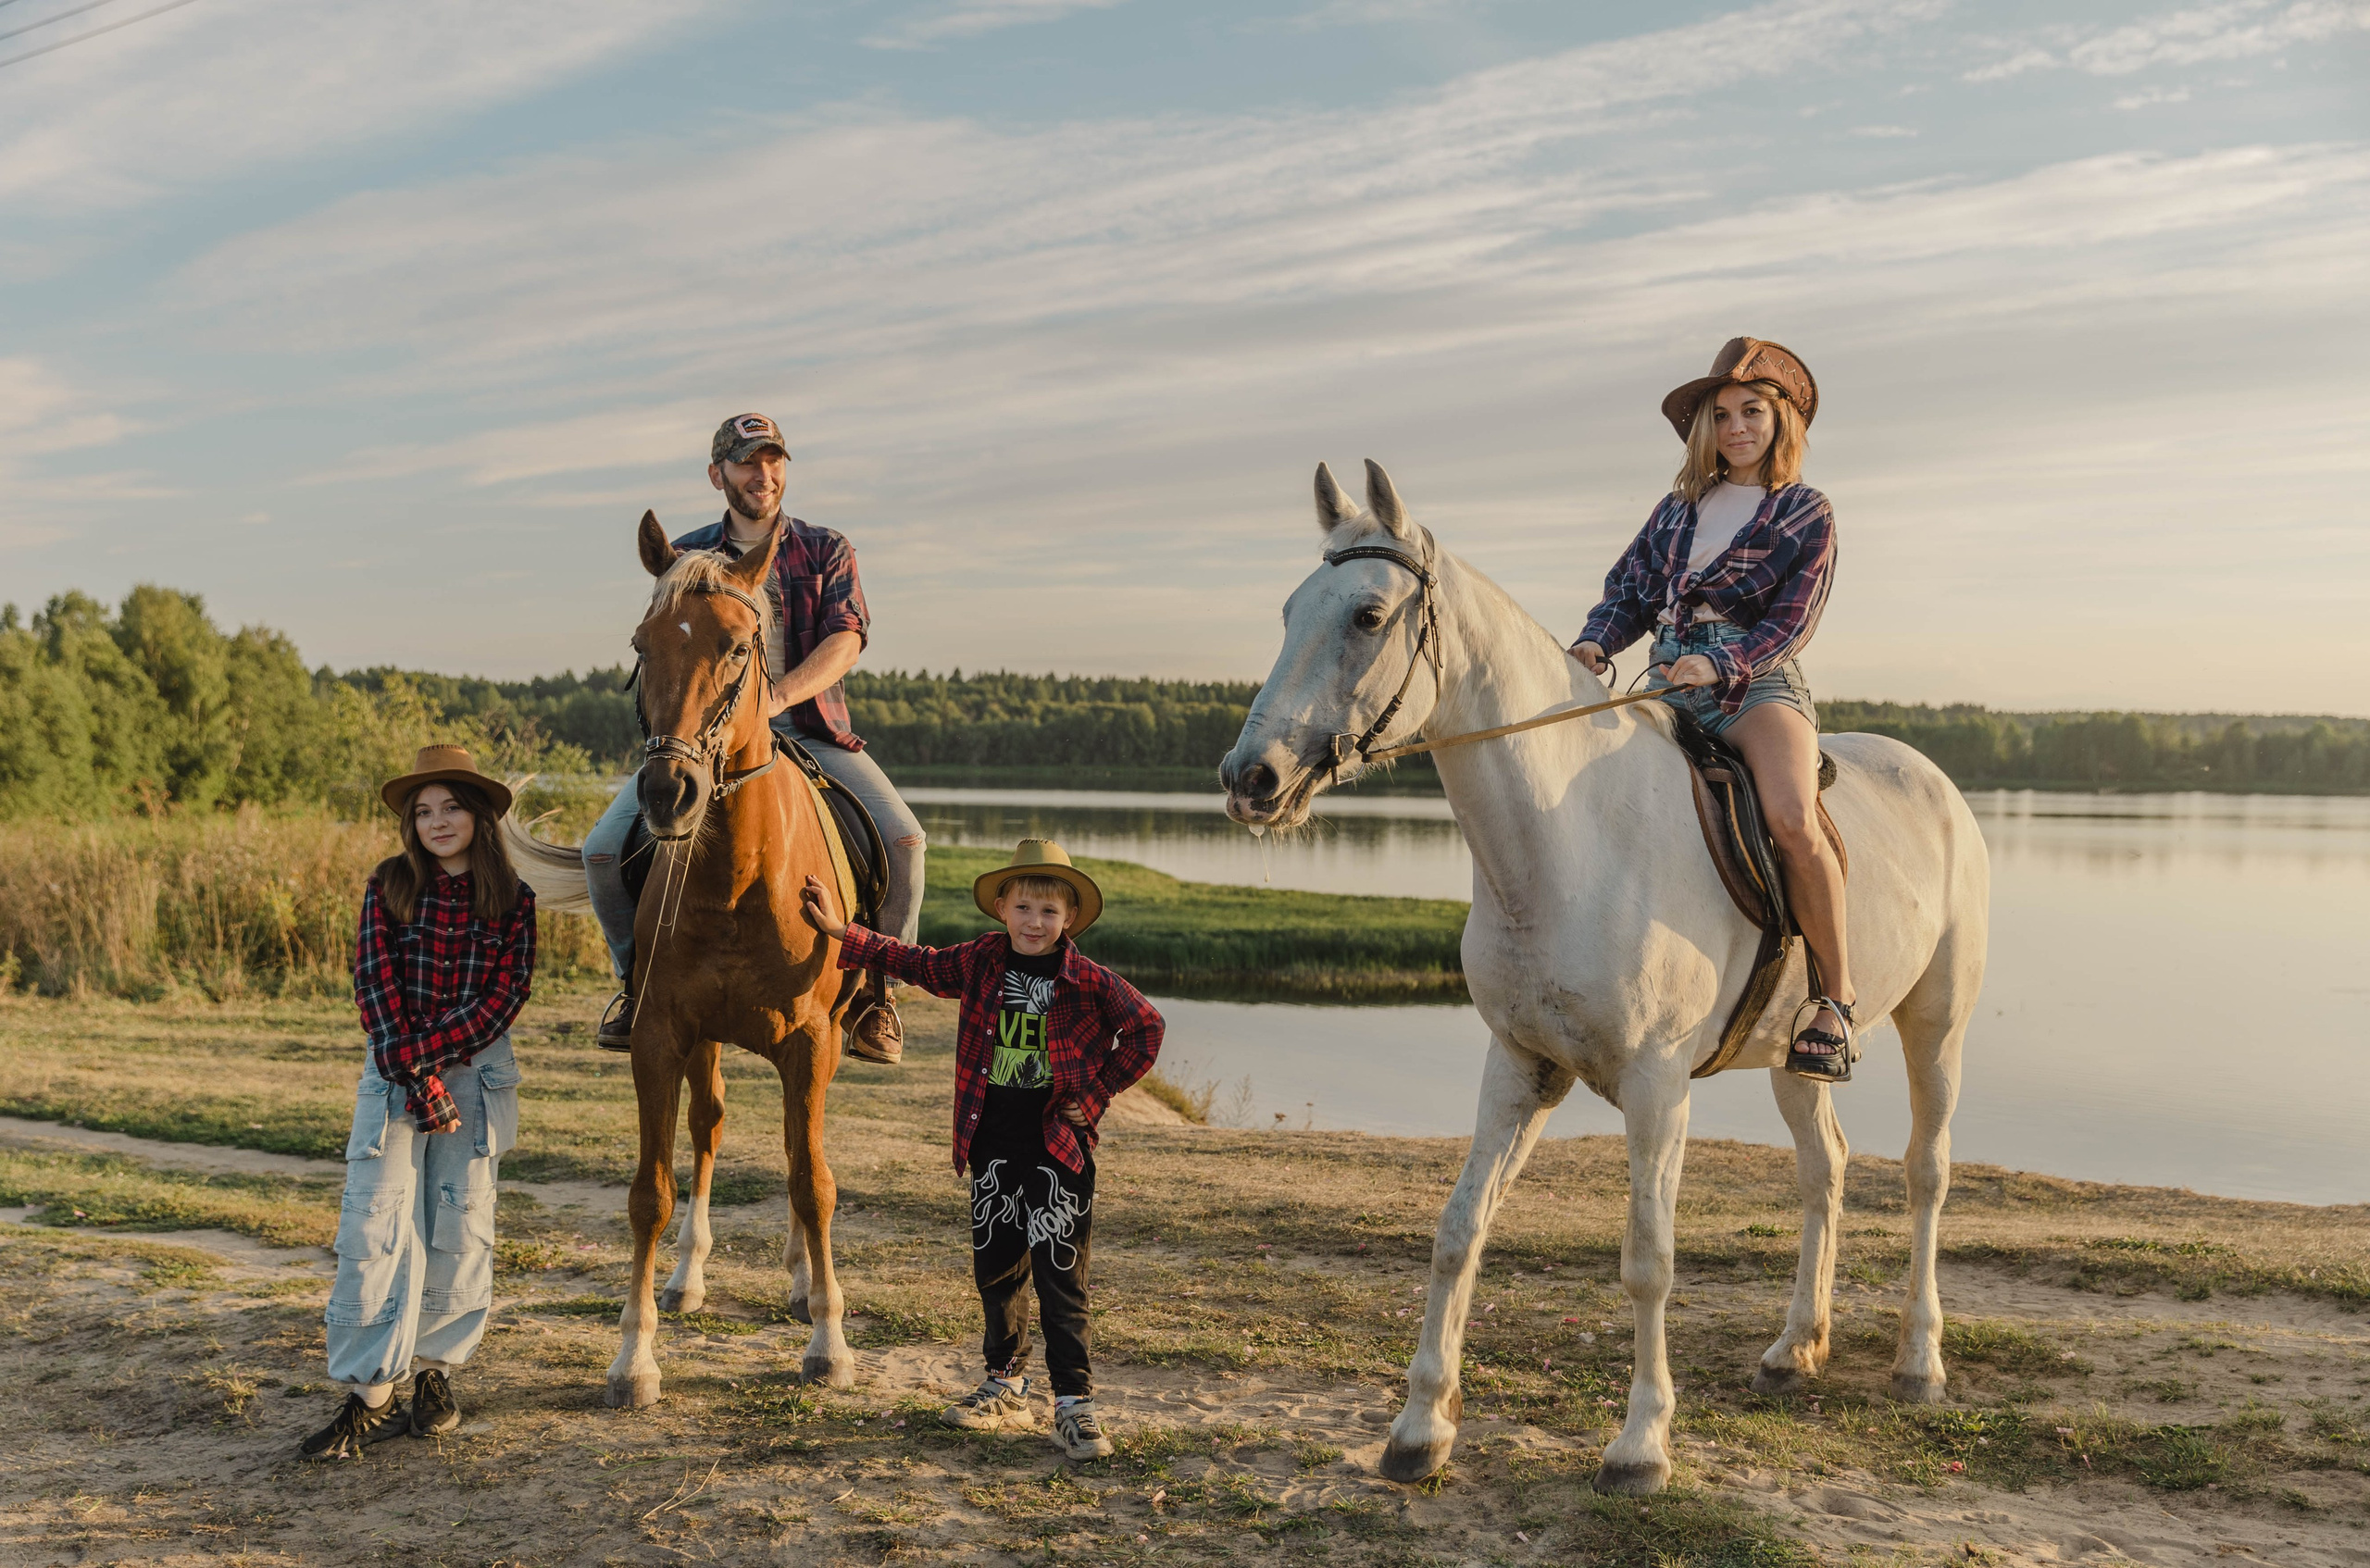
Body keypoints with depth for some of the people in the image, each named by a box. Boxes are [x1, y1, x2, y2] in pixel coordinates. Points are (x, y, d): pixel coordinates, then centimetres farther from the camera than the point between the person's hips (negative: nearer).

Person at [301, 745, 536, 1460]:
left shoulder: (512, 899, -1)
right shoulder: (390, 886, -1)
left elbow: (505, 996, -6)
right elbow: (375, 986, -7)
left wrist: (425, 1053, -17)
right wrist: (416, 1081, -14)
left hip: (476, 1071, 0)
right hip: (394, 1072, 0)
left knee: (459, 1227, 6)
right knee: (373, 1224, -6)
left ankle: (436, 1369, 23)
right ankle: (369, 1395, -1)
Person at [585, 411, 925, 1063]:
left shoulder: (826, 551, 8)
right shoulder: (686, 557, 11)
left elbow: (845, 640, -8)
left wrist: (775, 696, -25)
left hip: (809, 730, -1)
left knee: (903, 838, -26)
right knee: (604, 848, -17)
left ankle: (875, 987, -3)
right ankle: (638, 979, 9)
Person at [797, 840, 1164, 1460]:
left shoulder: (1088, 982, -9)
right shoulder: (980, 963, 1)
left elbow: (1146, 1031, -3)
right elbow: (914, 962, 11)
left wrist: (1095, 1093, -4)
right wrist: (842, 932, 8)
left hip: (1059, 1142, -4)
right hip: (992, 1142, 4)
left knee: (1060, 1274, -3)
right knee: (995, 1266, 14)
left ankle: (1074, 1403, 5)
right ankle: (1006, 1386, 30)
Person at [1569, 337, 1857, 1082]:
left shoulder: (1806, 515, 6)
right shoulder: (1679, 506, 19)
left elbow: (1792, 621, -3)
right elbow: (1630, 587, 19)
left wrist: (1718, 664, -21)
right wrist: (1597, 641, -3)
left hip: (1758, 686, -5)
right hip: (1672, 691, 5)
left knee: (1792, 819, -32)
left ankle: (1833, 994, -15)